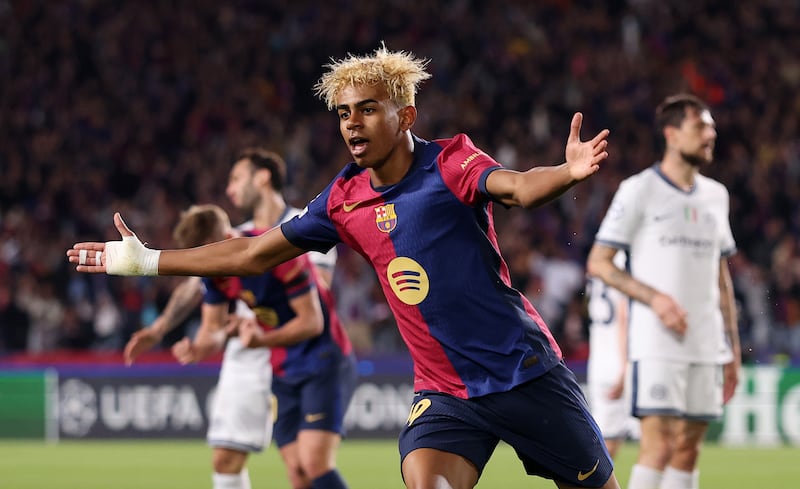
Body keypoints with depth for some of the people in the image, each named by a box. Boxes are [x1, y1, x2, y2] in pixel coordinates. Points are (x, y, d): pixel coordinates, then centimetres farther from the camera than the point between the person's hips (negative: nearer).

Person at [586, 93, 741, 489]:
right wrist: (654, 297, -16)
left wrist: (733, 346, 16)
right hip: (656, 345, -6)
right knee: (659, 447, -13)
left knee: (688, 449, 5)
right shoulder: (639, 190, -3)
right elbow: (598, 263, -4)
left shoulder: (715, 195, 15)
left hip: (707, 347, 6)